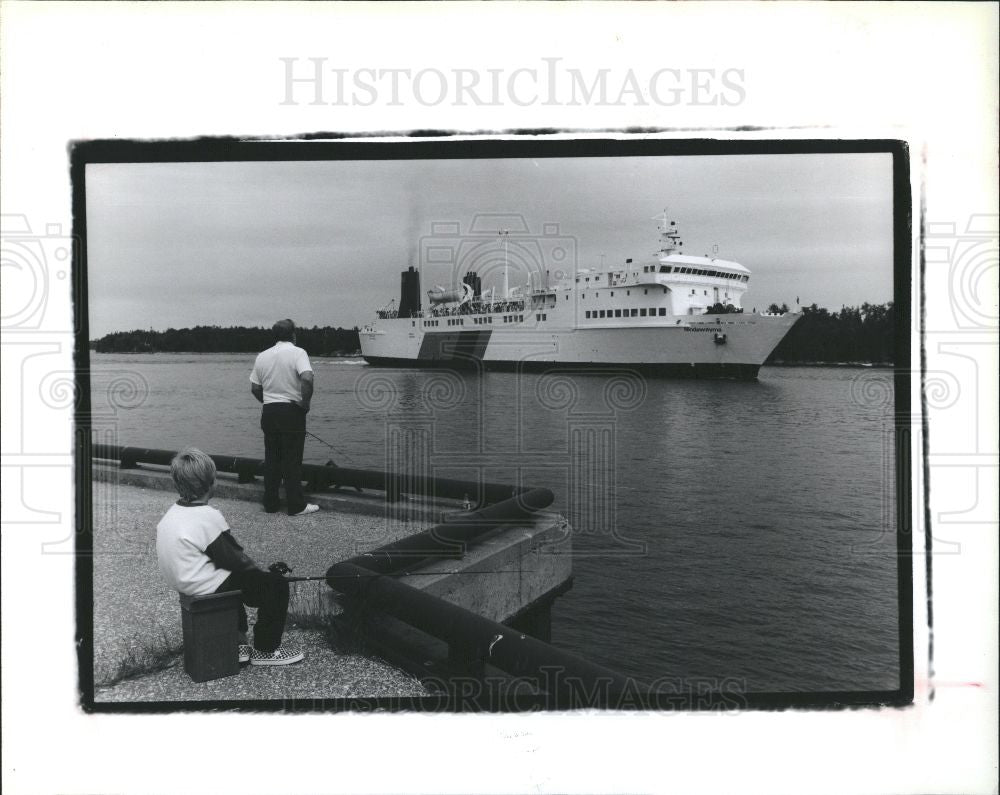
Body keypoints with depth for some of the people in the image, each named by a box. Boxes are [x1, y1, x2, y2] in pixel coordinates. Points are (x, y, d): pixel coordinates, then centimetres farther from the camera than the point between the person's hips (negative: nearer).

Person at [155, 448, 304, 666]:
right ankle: (265, 650, 7)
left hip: (181, 582, 10)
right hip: (208, 589, -10)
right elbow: (235, 559, -17)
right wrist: (258, 570, 2)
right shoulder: (208, 517, -23)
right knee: (277, 585, -5)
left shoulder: (171, 514, 4)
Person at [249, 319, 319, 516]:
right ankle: (296, 506, 4)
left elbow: (254, 388, 11)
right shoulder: (297, 353, -8)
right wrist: (305, 403, -11)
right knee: (292, 460, 0)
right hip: (292, 411, -5)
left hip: (269, 411, 5)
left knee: (271, 458, 12)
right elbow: (307, 378, -24)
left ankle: (270, 503, 17)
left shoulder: (262, 356, 9)